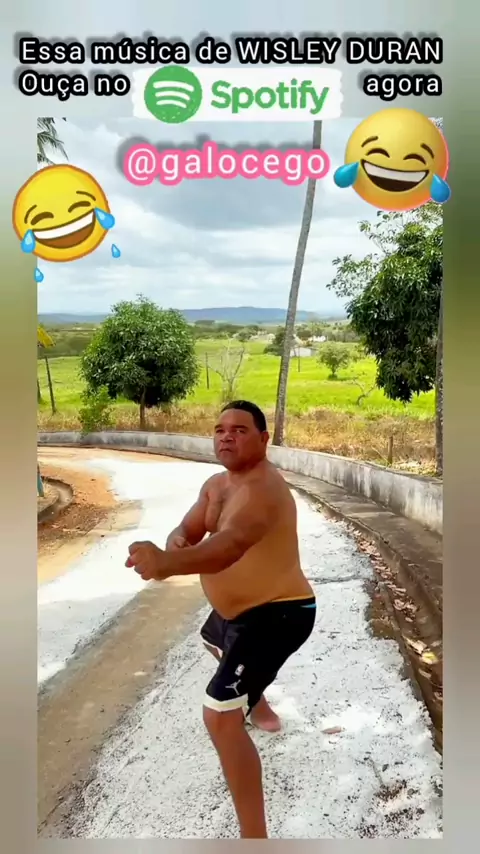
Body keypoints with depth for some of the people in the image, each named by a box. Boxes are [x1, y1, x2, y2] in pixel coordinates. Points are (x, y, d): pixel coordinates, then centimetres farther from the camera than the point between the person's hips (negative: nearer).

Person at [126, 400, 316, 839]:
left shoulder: (263, 489, -30)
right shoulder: (215, 484, 2)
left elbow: (230, 544, -49)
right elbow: (188, 530, -5)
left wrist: (166, 565, -66)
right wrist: (176, 543, -30)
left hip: (276, 615, -11)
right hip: (240, 606, 11)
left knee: (221, 717, -19)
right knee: (216, 642, 40)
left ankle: (254, 835, -7)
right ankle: (262, 710, 66)